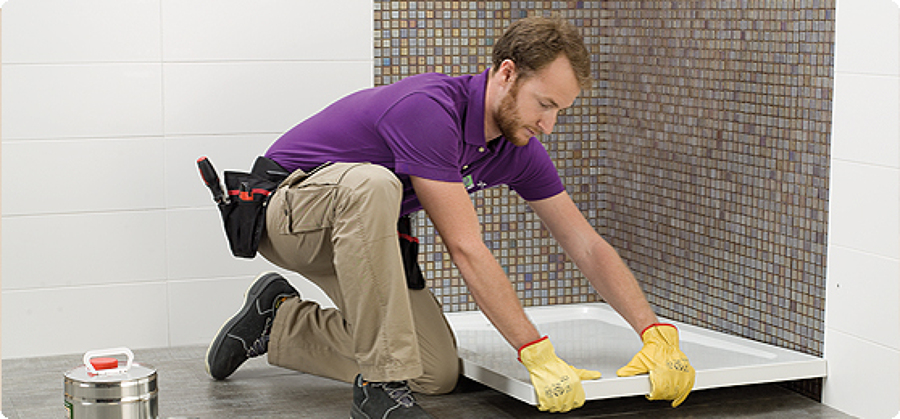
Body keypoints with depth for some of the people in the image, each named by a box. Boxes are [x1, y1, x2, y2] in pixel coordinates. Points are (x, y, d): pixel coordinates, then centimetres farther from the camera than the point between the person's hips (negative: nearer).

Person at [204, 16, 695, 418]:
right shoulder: (430, 109, -31)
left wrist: (657, 334, -13)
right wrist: (537, 354, -33)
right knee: (370, 183, -42)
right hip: (290, 202, -8)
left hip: (356, 230, 8)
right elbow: (466, 249, -33)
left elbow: (588, 247, -3)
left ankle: (280, 320, 12)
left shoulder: (519, 147, -6)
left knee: (438, 372, -6)